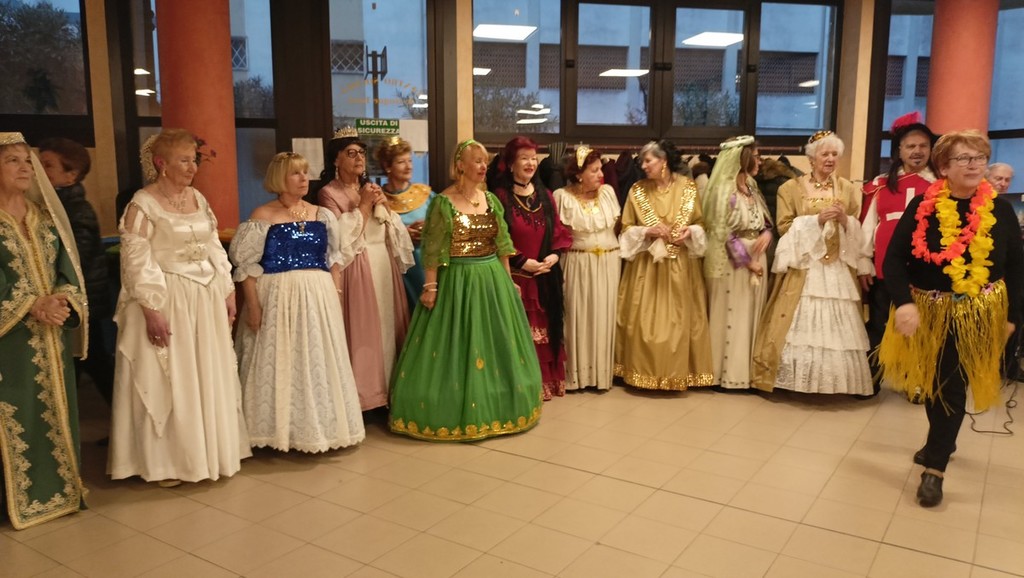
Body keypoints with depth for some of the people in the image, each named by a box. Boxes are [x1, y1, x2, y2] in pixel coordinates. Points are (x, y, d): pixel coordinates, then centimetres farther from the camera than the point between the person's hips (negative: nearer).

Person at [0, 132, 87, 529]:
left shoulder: (45, 216, 10)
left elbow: (68, 270, 6)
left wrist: (62, 301, -12)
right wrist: (34, 306, -19)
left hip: (52, 338, 5)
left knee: (56, 410, 11)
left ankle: (59, 487, 23)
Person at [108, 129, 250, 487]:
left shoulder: (198, 199, 9)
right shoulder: (143, 204, -10)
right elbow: (137, 263, -15)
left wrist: (227, 292, 9)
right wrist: (152, 310, -20)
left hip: (207, 298, 7)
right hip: (168, 300, -6)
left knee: (211, 379, 13)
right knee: (169, 382, 2)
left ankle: (210, 450, 28)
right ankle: (168, 460, 16)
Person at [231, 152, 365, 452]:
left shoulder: (321, 214, 10)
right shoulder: (262, 216, -4)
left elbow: (334, 258, 12)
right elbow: (246, 265, -7)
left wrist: (336, 295, 2)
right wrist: (253, 305, -14)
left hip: (319, 297, 4)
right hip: (278, 298, -4)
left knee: (320, 360, 9)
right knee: (279, 363, 0)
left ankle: (320, 427, 23)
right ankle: (280, 431, 13)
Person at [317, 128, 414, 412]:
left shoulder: (372, 189, 16)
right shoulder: (329, 193, -4)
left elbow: (394, 231, 14)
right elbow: (341, 236, -15)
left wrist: (384, 205, -2)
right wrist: (363, 205, -11)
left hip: (385, 264, 6)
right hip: (356, 267, -6)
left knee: (387, 326, 7)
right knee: (361, 330, -6)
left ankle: (387, 389, 17)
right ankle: (363, 394, 4)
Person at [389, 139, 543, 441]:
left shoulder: (491, 199, 7)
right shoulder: (443, 202, -10)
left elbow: (501, 243, 11)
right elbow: (433, 249, -11)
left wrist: (508, 279, 11)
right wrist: (430, 285, -15)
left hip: (493, 279, 6)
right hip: (458, 281, -6)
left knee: (496, 345, 14)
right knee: (459, 346, 2)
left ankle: (497, 408, 29)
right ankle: (457, 411, 16)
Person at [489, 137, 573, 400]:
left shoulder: (545, 195, 12)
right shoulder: (500, 196, -8)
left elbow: (559, 231, 11)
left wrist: (554, 255, -7)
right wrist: (522, 262, -15)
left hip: (546, 276, 6)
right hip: (514, 275, -5)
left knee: (545, 328, 11)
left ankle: (546, 381, 23)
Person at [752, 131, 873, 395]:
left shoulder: (848, 189, 11)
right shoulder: (791, 188, 3)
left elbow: (859, 230, 12)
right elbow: (784, 226, -4)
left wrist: (845, 220, -9)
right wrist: (817, 219, -14)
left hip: (838, 268, 2)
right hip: (804, 267, -2)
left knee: (837, 326, 0)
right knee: (801, 325, -5)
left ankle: (836, 382, 11)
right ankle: (796, 380, 5)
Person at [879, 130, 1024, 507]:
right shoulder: (922, 206, -8)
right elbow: (894, 259, -11)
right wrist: (903, 302, -25)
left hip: (975, 315, -1)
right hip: (928, 310, 1)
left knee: (952, 387, -2)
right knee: (930, 382, 16)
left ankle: (934, 469, 3)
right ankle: (941, 441, 40)